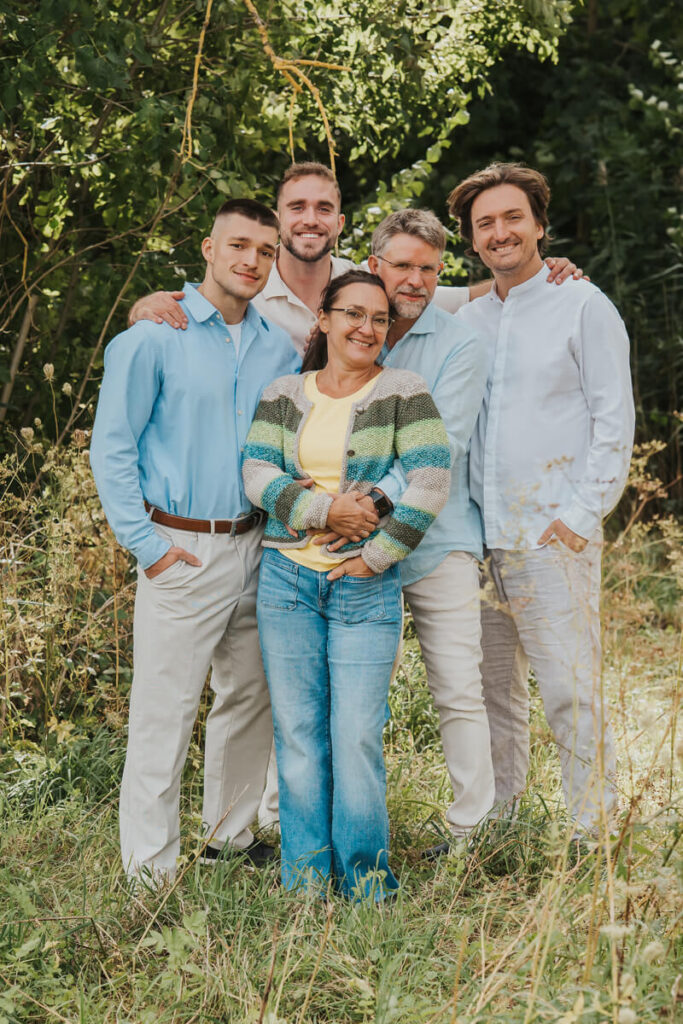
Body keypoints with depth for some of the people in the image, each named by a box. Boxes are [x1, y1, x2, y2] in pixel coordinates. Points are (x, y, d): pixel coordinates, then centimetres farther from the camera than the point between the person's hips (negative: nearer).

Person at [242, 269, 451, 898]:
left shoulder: (402, 391, 1)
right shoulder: (284, 394, 10)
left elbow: (432, 479, -8)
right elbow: (257, 474, 1)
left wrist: (376, 556, -9)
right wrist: (324, 509, -14)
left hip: (366, 586, -3)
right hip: (287, 578, 3)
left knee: (357, 737, -6)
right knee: (297, 732, 5)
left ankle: (366, 881, 10)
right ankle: (305, 879, 15)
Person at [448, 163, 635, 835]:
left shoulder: (582, 306, 1)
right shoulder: (468, 321, 16)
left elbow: (614, 419, -4)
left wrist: (582, 513, -11)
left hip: (553, 533, -5)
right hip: (478, 536, 5)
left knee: (570, 690, -5)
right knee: (491, 690, 10)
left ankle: (594, 834, 5)